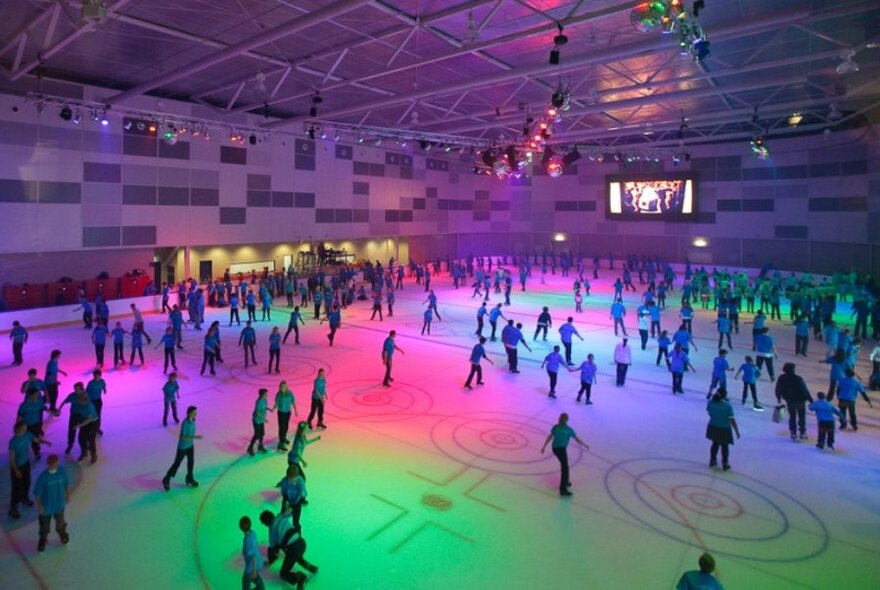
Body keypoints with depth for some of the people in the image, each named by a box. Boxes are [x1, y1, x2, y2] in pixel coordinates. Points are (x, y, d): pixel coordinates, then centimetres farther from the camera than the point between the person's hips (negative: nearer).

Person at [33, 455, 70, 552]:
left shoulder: (62, 470, -16)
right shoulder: (43, 476, -25)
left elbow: (66, 483, -1)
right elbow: (37, 492, -15)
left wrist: (68, 495, 3)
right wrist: (39, 505, -15)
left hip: (59, 503, 3)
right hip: (46, 506, -2)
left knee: (60, 522, 23)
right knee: (44, 525, 19)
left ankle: (63, 534, 53)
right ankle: (43, 540, 48)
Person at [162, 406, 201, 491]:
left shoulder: (193, 420, -6)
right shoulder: (185, 423, -29)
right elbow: (183, 437, -27)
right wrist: (195, 437, -34)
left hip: (190, 445, 7)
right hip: (182, 447, -7)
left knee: (191, 462, 15)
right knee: (177, 463, 8)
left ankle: (189, 479, 34)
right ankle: (166, 480, 28)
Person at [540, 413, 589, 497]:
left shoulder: (555, 427, 12)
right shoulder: (569, 429, 1)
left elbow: (549, 437, 14)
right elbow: (577, 440, 6)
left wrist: (544, 447, 21)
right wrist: (585, 445, 22)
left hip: (555, 448, 7)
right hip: (561, 449, -7)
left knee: (564, 465, 26)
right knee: (565, 468, -9)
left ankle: (565, 482, 35)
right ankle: (563, 489, -18)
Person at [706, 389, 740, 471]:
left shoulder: (710, 402, -11)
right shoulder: (728, 406, -25)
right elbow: (732, 420, -20)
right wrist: (737, 431, -8)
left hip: (713, 427, 4)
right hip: (724, 429, -4)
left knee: (715, 443, 24)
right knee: (725, 446, 16)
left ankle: (713, 460, 35)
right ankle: (725, 464, 28)